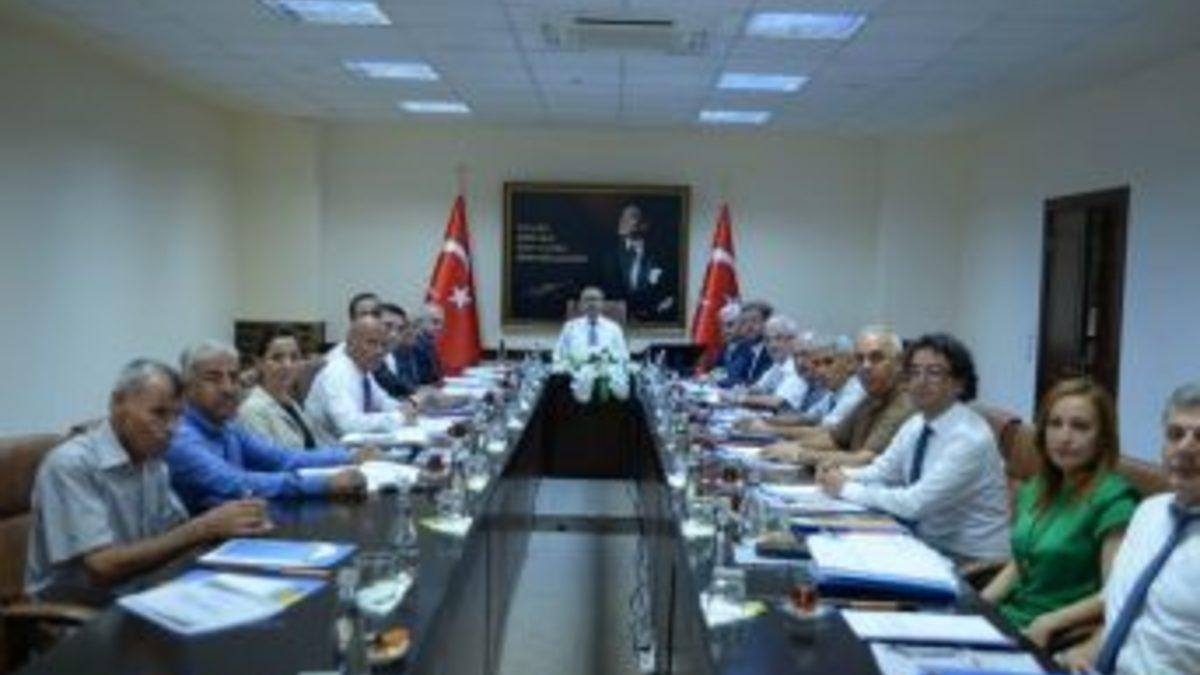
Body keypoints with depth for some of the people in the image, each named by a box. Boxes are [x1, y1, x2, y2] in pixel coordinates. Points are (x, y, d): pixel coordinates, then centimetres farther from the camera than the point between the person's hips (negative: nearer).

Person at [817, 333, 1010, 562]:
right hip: (927, 544, 7)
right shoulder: (916, 424, 2)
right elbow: (881, 471, 11)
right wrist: (842, 475, -9)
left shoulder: (970, 437, -22)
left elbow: (915, 503, -27)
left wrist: (847, 489, -19)